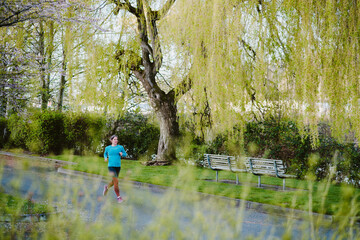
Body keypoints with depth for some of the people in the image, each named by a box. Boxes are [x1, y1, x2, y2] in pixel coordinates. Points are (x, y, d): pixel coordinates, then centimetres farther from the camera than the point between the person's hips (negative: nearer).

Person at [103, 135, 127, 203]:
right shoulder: (108, 148, 5)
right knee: (116, 181, -14)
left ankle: (106, 187, 47)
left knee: (113, 182, 13)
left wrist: (122, 154, -7)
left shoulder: (120, 147, 5)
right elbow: (105, 154, 23)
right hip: (111, 166, -3)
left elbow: (125, 154, 15)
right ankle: (118, 197, -3)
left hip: (118, 166, 3)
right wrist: (105, 158, 2)